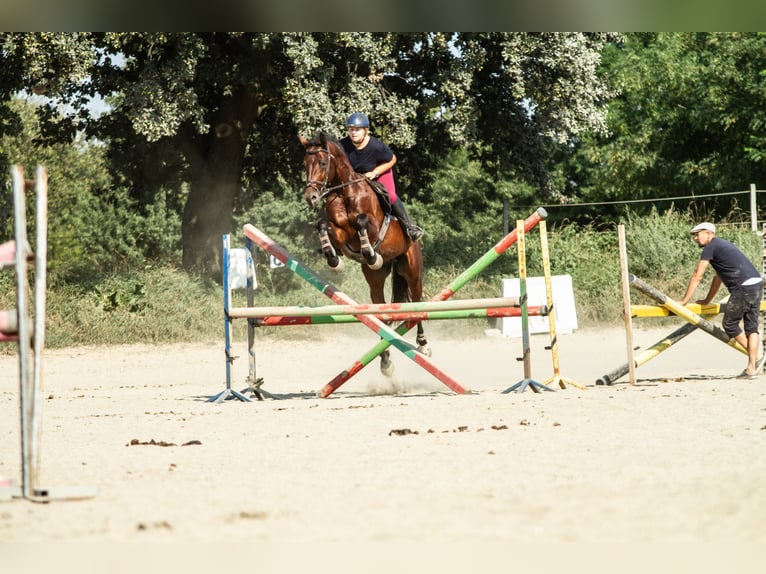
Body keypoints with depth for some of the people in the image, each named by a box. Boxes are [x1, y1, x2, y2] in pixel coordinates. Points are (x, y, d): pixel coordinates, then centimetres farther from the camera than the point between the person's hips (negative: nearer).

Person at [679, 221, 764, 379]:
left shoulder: (711, 247, 0)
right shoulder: (722, 245, 27)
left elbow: (697, 277, 0)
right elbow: (718, 278, 36)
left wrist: (684, 301, 5)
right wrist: (707, 301, 42)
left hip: (743, 288, -9)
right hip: (757, 283, 9)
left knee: (729, 325, 3)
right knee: (751, 327, 8)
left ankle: (756, 360, 1)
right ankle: (752, 368, 4)